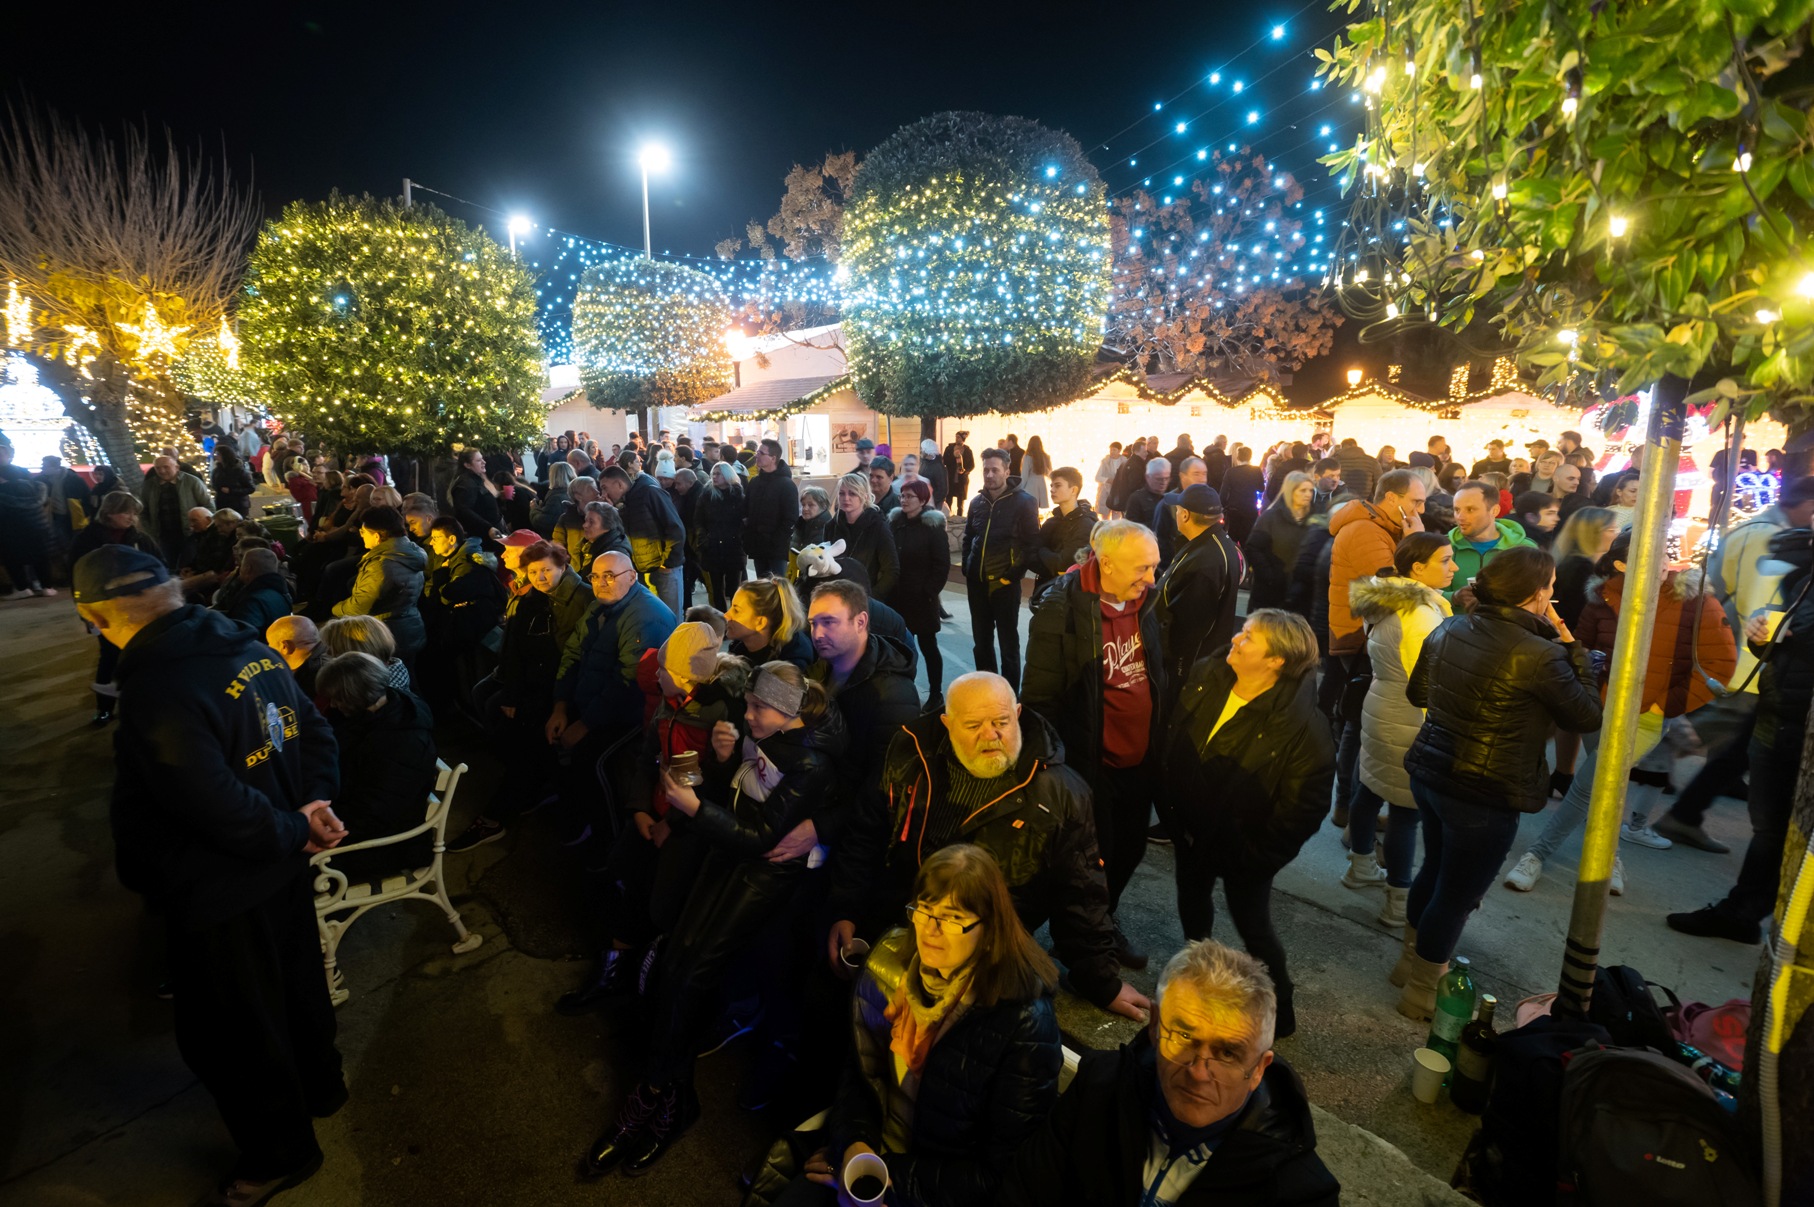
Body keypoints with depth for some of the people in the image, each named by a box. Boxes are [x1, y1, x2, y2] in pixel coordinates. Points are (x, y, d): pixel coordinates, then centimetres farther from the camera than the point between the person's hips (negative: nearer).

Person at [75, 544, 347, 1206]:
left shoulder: (157, 691, -31)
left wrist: (293, 829, -14)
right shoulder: (250, 647, -7)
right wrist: (313, 804, -7)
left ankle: (282, 1152, 37)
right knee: (295, 979, 29)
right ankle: (320, 1085, 53)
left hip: (221, 895, -8)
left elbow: (218, 805, -31)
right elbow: (317, 731, 0)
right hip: (283, 869, 8)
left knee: (230, 1033, 16)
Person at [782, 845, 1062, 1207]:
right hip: (871, 1150, 4)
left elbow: (1003, 1170, -16)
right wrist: (853, 1144, -14)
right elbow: (857, 1072, 4)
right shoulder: (889, 963, -9)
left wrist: (891, 1174, -16)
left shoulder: (1024, 1021, -24)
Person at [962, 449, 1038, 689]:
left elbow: (1033, 544, -9)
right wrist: (967, 570, 9)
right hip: (977, 582, 5)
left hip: (1005, 583, -5)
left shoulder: (1023, 502, -8)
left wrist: (1014, 575, -11)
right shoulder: (977, 502, 8)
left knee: (1008, 641, 5)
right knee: (981, 640, 14)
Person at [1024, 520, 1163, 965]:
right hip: (1090, 765, -6)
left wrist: (1165, 742, 14)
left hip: (1140, 760, 6)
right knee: (1092, 859, 11)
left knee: (1129, 850, 21)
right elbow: (1040, 696, -16)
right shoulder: (1061, 609, -21)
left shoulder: (1148, 600, -2)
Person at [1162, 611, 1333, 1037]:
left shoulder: (1303, 726, -28)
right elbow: (1174, 740, 1)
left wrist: (1258, 855, -16)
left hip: (1243, 845, -6)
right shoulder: (1206, 675, -12)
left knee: (1253, 928, 14)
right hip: (1191, 828, 6)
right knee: (1191, 904, 27)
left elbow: (1303, 807, -21)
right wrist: (1171, 807, 4)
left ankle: (1278, 1011, 41)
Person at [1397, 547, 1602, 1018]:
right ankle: (1421, 993, 28)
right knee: (1457, 895, 11)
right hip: (1487, 796, -7)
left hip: (1430, 773, 7)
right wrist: (1572, 647, -2)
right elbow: (1588, 717, -5)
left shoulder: (1449, 630, 0)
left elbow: (1417, 693, 13)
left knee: (1434, 870, 26)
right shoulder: (1539, 656, -21)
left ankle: (1411, 960, 45)